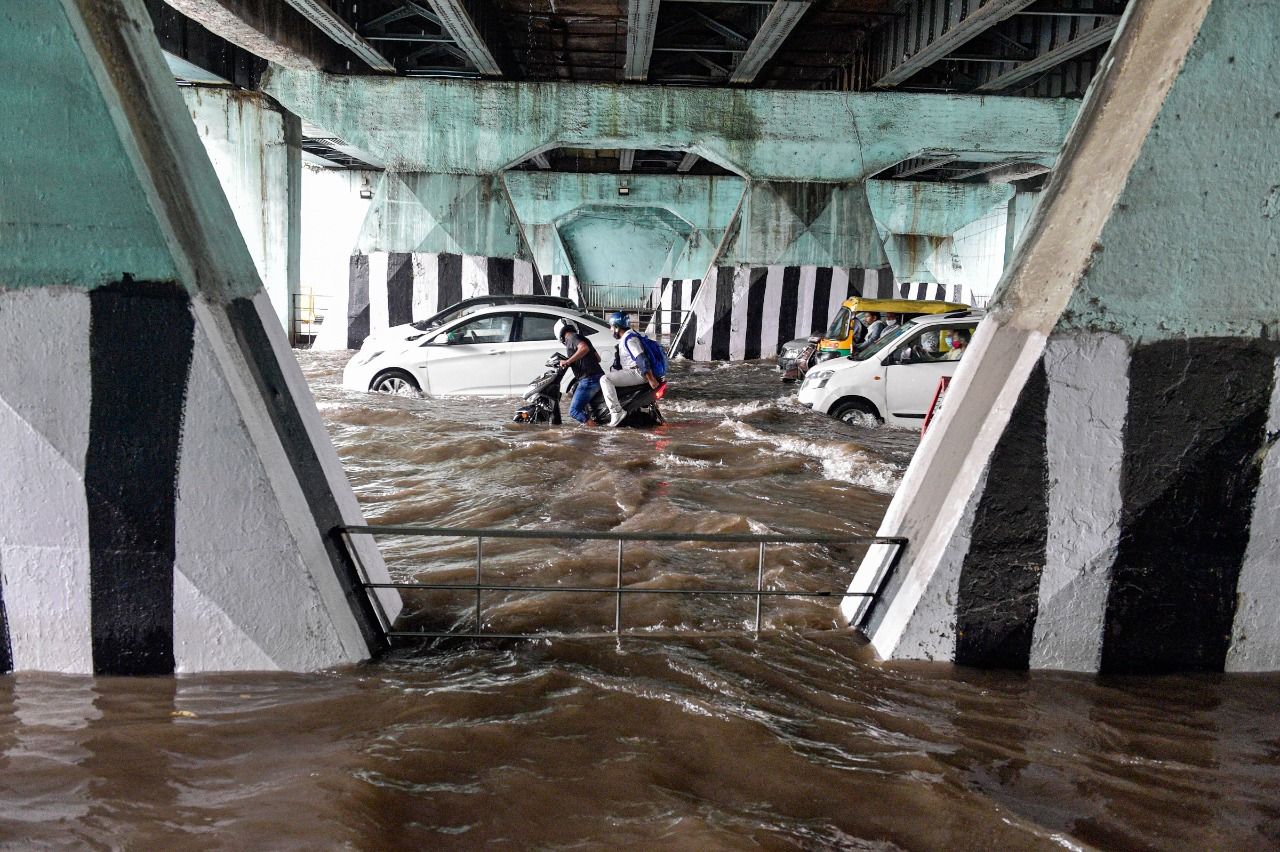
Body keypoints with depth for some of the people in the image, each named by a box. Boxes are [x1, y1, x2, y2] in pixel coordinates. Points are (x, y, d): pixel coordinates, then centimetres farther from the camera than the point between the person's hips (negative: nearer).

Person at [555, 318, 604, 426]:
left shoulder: (571, 337, -3)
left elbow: (584, 348, -24)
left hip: (588, 380, -10)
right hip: (598, 376, 10)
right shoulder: (582, 338, 24)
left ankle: (593, 425, -22)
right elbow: (598, 358, 28)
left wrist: (568, 361, -20)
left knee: (574, 411, -8)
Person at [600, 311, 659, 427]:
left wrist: (651, 379, -30)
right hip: (632, 371, 11)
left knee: (605, 379, -22)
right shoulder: (625, 337, 18)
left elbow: (641, 358, -25)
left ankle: (617, 412, -29)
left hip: (637, 373, -11)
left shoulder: (629, 339, -16)